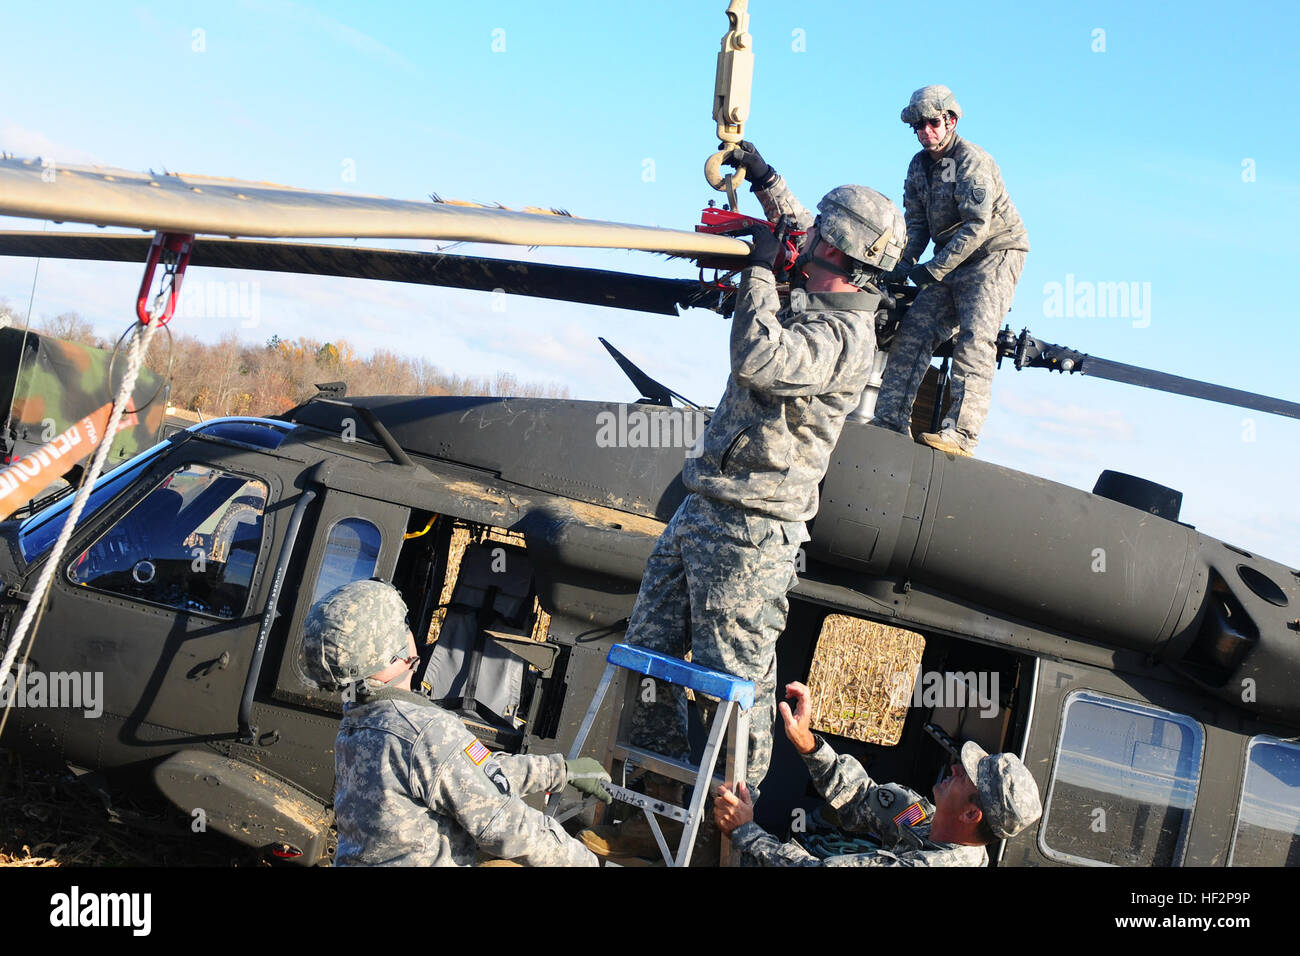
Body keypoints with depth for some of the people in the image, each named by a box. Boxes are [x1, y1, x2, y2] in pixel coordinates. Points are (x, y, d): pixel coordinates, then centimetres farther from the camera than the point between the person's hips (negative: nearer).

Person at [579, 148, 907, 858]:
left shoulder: (846, 336, -16)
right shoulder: (807, 299, 13)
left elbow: (760, 358, -32)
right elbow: (799, 234, 36)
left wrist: (760, 268, -18)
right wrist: (764, 177, 35)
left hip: (749, 531, -10)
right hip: (702, 509, 10)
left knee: (733, 678, -4)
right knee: (649, 646, 12)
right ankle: (663, 803, 22)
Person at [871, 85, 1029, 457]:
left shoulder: (972, 161, -16)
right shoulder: (919, 166, 8)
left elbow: (977, 226, -23)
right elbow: (916, 223, 8)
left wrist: (934, 269, -25)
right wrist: (904, 263, -11)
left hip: (996, 253, -7)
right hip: (952, 261, 7)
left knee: (974, 338, -20)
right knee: (914, 330, -6)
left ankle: (960, 432, -28)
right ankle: (889, 419, -8)